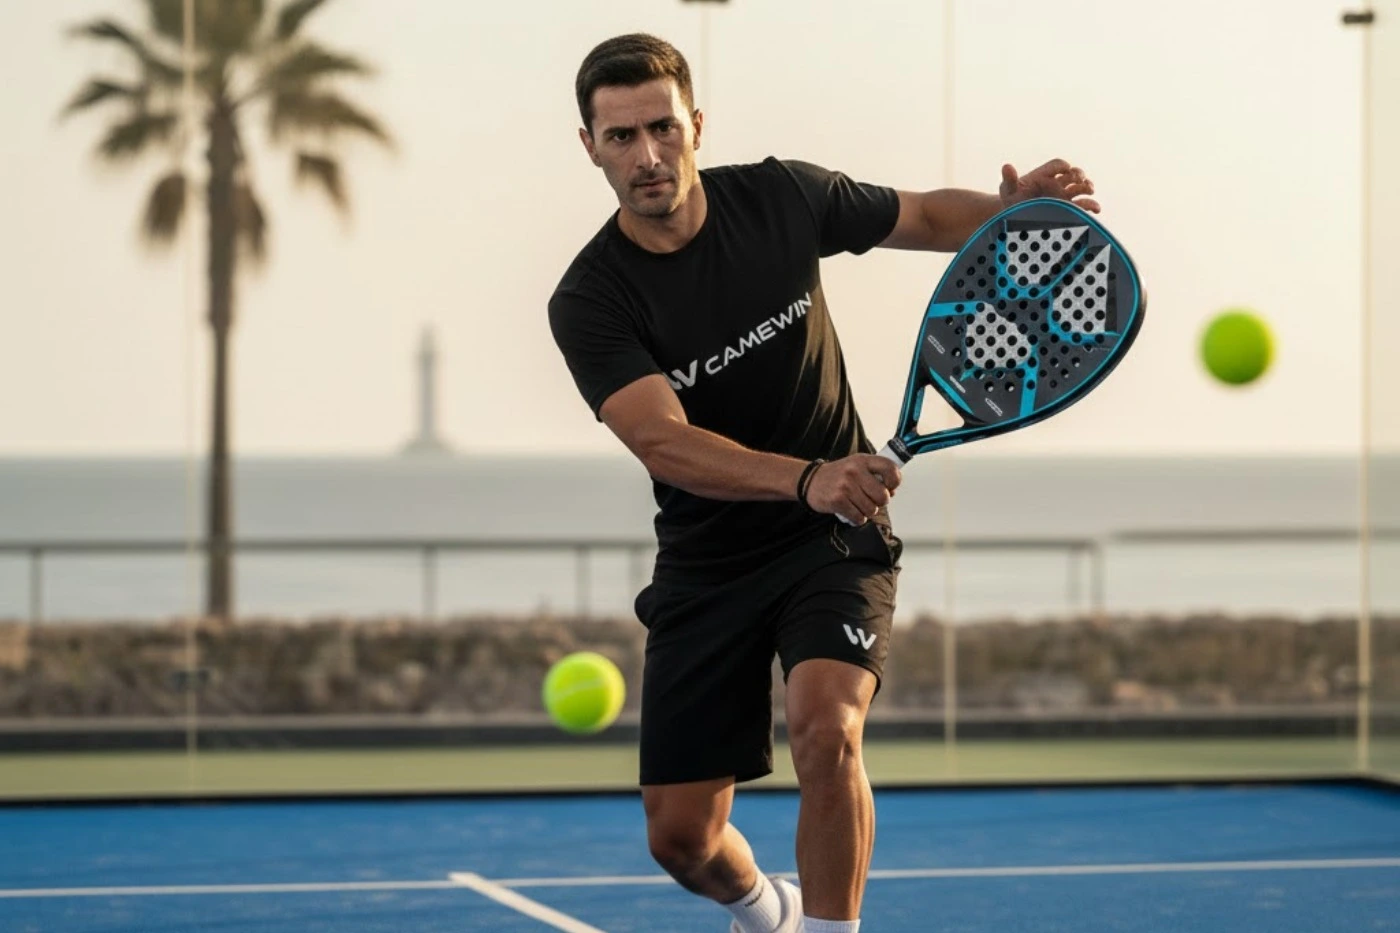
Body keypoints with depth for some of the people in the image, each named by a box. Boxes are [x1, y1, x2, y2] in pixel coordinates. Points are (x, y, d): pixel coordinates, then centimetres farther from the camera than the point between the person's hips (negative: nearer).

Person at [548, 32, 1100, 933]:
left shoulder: (781, 197, -9)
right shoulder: (589, 301, -17)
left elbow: (928, 218, 7)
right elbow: (663, 443, -32)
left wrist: (1012, 206, -16)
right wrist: (806, 479, -49)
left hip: (836, 536, 0)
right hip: (705, 567, 1)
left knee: (825, 728, -30)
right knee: (682, 836, 4)